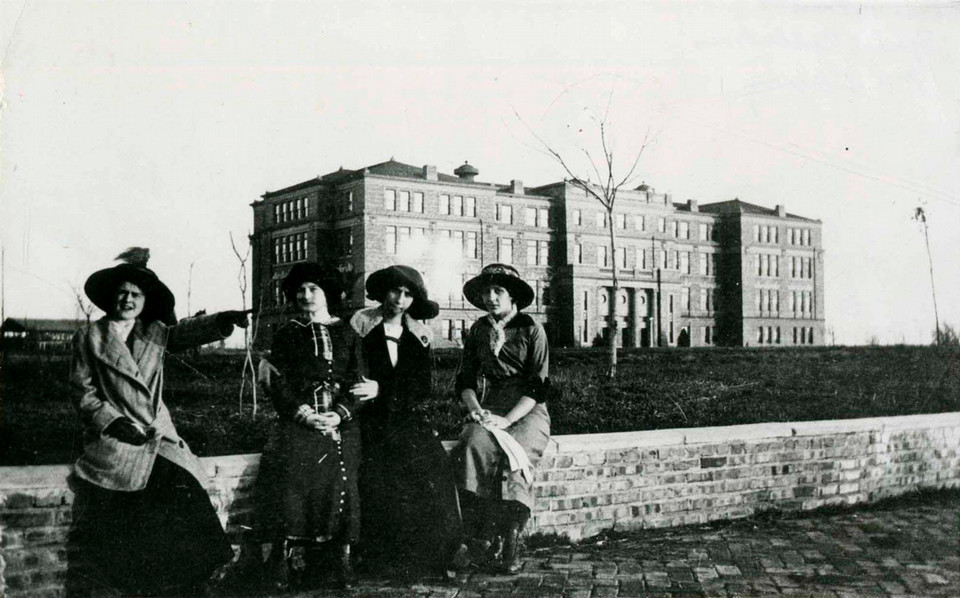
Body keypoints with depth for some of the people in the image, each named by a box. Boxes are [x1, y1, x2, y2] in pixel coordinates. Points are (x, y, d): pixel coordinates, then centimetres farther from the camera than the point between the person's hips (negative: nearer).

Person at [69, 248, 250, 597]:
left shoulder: (156, 334, 14)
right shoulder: (89, 338, 9)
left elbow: (192, 331, -3)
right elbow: (82, 391, 4)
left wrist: (226, 319, -23)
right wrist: (114, 422, -11)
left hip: (159, 439, 2)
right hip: (115, 443, -2)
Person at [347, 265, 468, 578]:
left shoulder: (418, 334, 11)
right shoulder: (361, 325, 4)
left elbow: (423, 387, 3)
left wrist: (383, 390, -10)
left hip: (408, 419, 2)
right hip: (372, 420, -2)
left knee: (432, 463, -23)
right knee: (380, 475, -26)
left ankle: (442, 551, -13)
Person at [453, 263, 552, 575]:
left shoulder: (531, 329, 1)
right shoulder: (478, 330, 13)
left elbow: (538, 386, -6)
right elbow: (466, 379, 13)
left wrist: (506, 420, -18)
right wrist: (475, 408, -9)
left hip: (527, 410, -3)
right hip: (490, 405, 3)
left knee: (512, 459, -33)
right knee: (471, 447, -31)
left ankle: (506, 548, -24)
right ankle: (480, 540, -29)